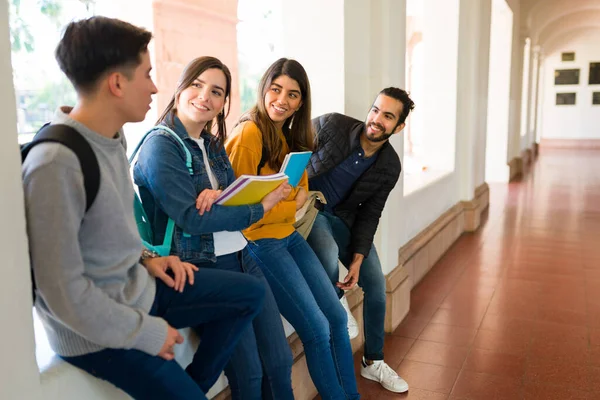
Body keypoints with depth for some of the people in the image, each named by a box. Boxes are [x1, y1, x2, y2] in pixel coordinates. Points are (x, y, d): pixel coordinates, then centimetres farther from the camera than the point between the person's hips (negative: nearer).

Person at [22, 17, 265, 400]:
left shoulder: (113, 135, 0)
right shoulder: (56, 164, -28)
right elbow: (63, 291, -25)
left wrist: (145, 258, 2)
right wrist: (147, 332, -17)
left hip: (135, 286, 9)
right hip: (96, 330, -8)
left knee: (250, 293, 9)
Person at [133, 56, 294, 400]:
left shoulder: (213, 144, 12)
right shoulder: (161, 145, -10)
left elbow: (239, 194, 8)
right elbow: (191, 218, -18)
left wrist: (221, 195, -16)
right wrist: (261, 208, -15)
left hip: (240, 255, 7)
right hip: (201, 266, -7)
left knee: (280, 360, 6)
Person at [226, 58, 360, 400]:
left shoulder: (291, 136, 9)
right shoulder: (249, 134, -17)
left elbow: (301, 190, 12)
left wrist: (297, 198, -10)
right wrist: (292, 206, -12)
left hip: (290, 235, 8)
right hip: (260, 243, -8)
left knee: (337, 318, 10)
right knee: (317, 329, -5)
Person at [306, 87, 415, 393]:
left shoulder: (389, 166, -9)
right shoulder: (332, 125, -20)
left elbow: (369, 214, -5)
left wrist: (357, 259, -13)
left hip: (345, 217, 4)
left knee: (376, 283, 0)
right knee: (328, 253, -36)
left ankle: (373, 361, 20)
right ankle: (338, 306, -1)